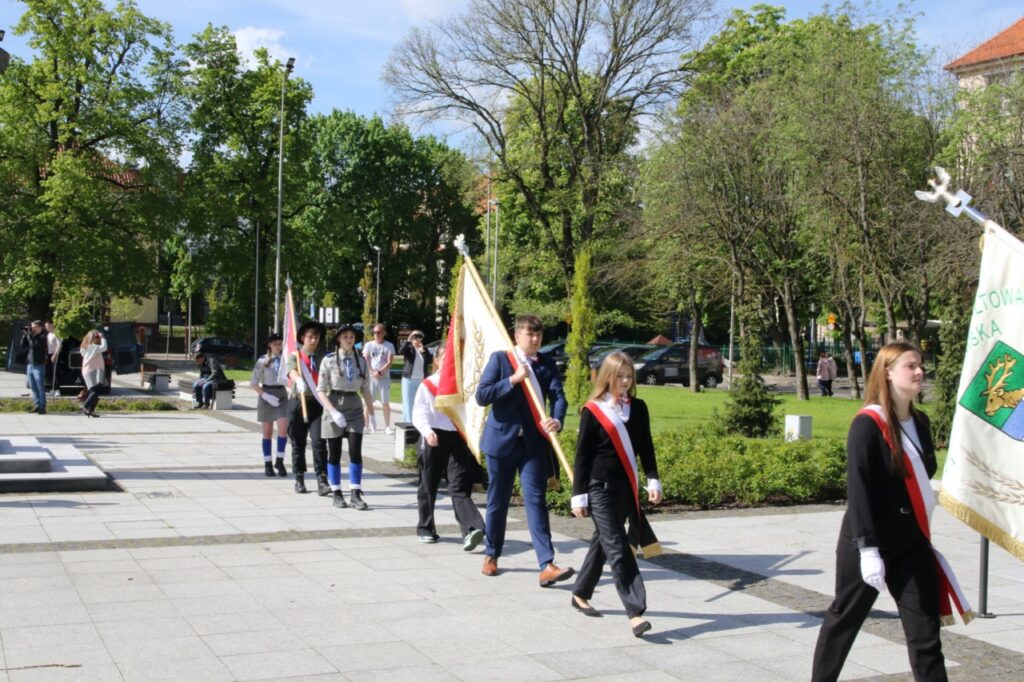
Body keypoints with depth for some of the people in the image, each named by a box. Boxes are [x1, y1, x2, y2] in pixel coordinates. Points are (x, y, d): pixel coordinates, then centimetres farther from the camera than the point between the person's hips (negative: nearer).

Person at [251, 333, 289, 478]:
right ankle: (267, 464, 15)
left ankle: (279, 461, -2)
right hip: (267, 395, -1)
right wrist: (266, 396, -14)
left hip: (282, 394, 1)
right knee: (267, 432, 5)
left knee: (283, 428, -15)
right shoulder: (263, 361, -1)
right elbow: (253, 383, -3)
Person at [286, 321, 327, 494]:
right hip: (299, 403, 0)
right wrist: (299, 380, -44)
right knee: (298, 444, 9)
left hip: (318, 403, 0)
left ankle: (322, 481, -11)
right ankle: (299, 480, 23)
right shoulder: (294, 356, 0)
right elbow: (292, 371, -21)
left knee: (318, 441, -12)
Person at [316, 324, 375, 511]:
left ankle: (355, 495, -4)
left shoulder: (361, 362, 6)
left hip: (354, 409, 2)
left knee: (356, 452, -7)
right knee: (334, 453, 5)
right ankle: (336, 493, 16)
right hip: (334, 406, -2)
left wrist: (371, 412, 7)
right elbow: (321, 390, -5)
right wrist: (333, 412, -16)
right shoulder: (329, 361, -3)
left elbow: (365, 390, 11)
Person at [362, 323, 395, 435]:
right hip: (370, 377, 1)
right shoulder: (368, 345, 8)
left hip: (384, 377, -1)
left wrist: (379, 372, -14)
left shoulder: (389, 346, 3)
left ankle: (387, 426, 4)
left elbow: (389, 362, -4)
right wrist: (371, 372, -13)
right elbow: (365, 360, 0)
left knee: (385, 402, 1)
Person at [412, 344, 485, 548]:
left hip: (458, 439, 1)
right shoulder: (427, 386, -2)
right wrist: (427, 431, -29)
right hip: (434, 440, -1)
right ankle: (425, 528, 28)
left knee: (459, 487, -11)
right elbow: (418, 414, -11)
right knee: (428, 487, 11)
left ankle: (471, 529, -25)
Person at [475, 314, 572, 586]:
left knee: (536, 501, -7)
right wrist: (513, 379, -19)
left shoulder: (547, 364, 5)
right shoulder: (500, 359, -2)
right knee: (497, 502, 11)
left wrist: (557, 420, -29)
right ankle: (492, 555, 29)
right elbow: (481, 395, -10)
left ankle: (547, 566, -13)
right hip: (502, 439, -1)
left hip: (534, 443, 1)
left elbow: (558, 396, -8)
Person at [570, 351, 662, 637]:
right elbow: (582, 456, -5)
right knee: (618, 549, -9)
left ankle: (581, 594, 34)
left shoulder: (638, 408, 7)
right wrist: (578, 495, -5)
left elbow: (646, 447, 12)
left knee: (603, 543, 17)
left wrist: (653, 480, 1)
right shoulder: (592, 411, -7)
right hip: (600, 488, -5)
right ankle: (635, 612, -11)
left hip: (627, 488, 5)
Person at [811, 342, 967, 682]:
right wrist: (867, 548, -23)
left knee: (925, 631, 2)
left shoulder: (920, 422, 7)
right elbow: (857, 489, -18)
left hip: (911, 542, 6)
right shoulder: (868, 423, -14)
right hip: (868, 541, -6)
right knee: (845, 618, 10)